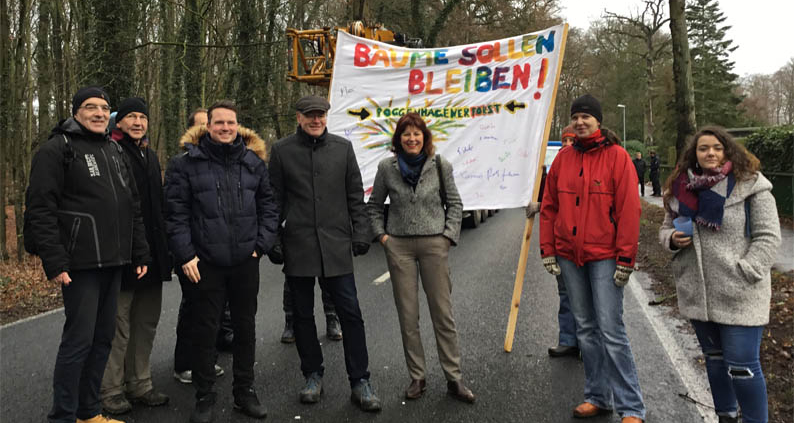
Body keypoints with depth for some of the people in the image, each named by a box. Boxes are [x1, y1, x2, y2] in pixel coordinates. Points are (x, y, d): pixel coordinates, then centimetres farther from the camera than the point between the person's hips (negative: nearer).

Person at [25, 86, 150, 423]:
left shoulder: (116, 152, 17)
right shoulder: (57, 149, -4)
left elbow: (133, 207, 19)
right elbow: (40, 208, -11)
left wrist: (140, 254, 14)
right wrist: (54, 261, -18)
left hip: (114, 262, 7)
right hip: (80, 263, -7)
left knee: (103, 338, 12)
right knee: (79, 338, -5)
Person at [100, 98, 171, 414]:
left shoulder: (150, 156, 17)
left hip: (151, 254, 8)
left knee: (146, 323, 14)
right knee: (119, 324, -1)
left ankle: (139, 384, 25)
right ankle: (111, 391, 13)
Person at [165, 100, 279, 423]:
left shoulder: (254, 161, 6)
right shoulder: (187, 163, -2)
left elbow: (268, 205, 8)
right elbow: (176, 212, -4)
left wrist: (262, 244, 0)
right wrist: (185, 255, -9)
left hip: (246, 262, 3)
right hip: (205, 263, -2)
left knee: (245, 326, 13)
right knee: (205, 329, 7)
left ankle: (244, 392, 28)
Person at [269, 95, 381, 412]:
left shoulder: (342, 147, 6)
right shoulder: (282, 150, 4)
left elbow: (355, 195, 8)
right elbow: (275, 198, 5)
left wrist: (361, 233, 2)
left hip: (336, 244, 0)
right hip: (297, 244, 0)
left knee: (350, 313, -1)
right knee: (303, 314, 10)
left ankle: (359, 382, 10)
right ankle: (312, 375, 26)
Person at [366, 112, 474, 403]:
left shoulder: (440, 166, 1)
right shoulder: (387, 167, 3)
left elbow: (455, 204, 8)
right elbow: (373, 205, 13)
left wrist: (448, 235, 0)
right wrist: (381, 235, 3)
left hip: (434, 245, -1)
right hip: (399, 247, 1)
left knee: (443, 313, 1)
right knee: (407, 316, 6)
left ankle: (454, 379, 12)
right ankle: (417, 378, 18)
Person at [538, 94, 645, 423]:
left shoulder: (617, 156, -4)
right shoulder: (563, 158, 9)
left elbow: (629, 209, -9)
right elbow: (549, 206, 11)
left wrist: (625, 258, -12)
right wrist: (548, 250, 5)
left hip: (604, 256, -5)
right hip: (569, 257, 5)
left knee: (611, 331, -6)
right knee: (586, 330, 12)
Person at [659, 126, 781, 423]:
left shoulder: (750, 185, -8)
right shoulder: (680, 188, 6)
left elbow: (768, 237, -9)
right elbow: (666, 228, 15)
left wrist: (744, 272, -17)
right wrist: (672, 238, -7)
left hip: (738, 296, -5)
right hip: (696, 293, 5)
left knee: (741, 365, -2)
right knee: (714, 358, 19)